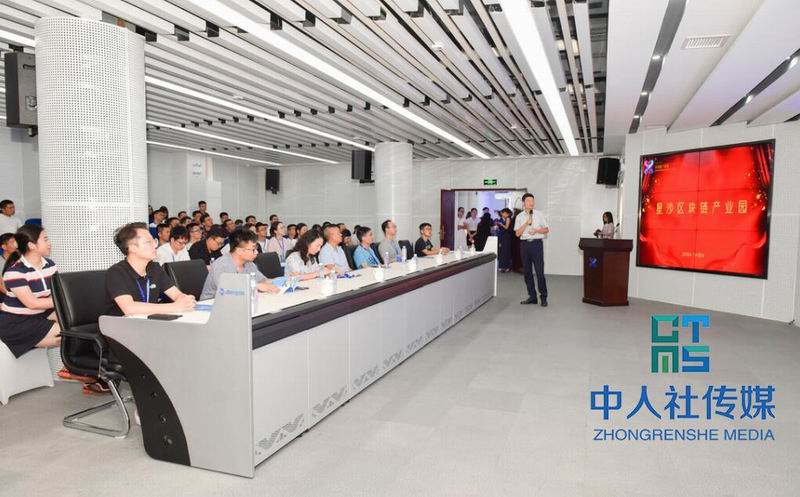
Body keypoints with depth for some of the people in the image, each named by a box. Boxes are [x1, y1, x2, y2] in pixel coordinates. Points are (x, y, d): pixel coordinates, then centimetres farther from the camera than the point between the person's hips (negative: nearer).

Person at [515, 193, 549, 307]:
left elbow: (546, 230, 6)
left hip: (537, 243, -2)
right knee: (527, 271, 8)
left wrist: (536, 230, -12)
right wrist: (526, 223, -13)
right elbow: (517, 233, -2)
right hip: (524, 244, 2)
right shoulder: (519, 216, 5)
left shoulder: (539, 214, 3)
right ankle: (532, 296, 18)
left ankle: (543, 297, 7)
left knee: (540, 271, -4)